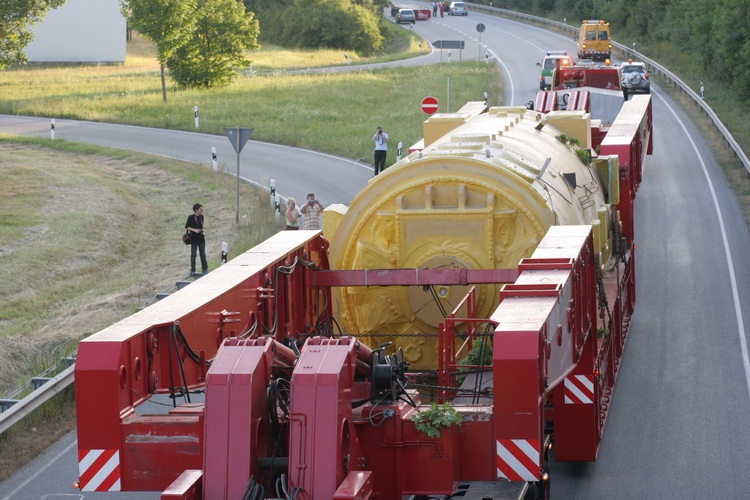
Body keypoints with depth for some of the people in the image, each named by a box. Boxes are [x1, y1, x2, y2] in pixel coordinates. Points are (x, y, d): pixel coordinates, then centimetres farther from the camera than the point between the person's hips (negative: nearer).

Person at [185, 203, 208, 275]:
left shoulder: (201, 216, 3)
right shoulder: (191, 217, -12)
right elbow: (186, 227, -8)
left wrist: (202, 232, 6)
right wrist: (194, 230, -19)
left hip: (201, 238, 5)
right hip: (194, 239, -5)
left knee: (203, 254, 9)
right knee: (193, 255, 3)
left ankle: (204, 269, 17)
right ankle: (192, 270, 12)